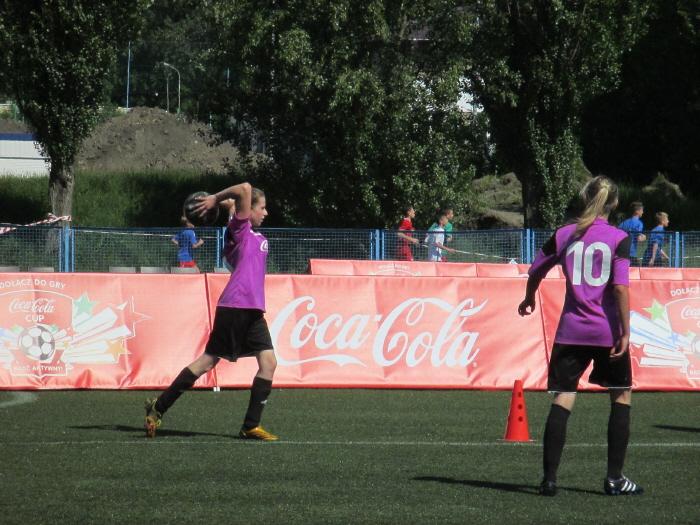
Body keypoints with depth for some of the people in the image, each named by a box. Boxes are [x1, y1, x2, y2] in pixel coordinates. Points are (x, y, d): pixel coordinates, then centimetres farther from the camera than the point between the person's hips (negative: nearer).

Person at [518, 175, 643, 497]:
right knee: (621, 397, 15)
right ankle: (614, 479, 14)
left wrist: (529, 299, 35)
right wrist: (625, 333, -12)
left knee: (562, 400, 2)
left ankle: (549, 479, -6)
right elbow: (620, 287, -15)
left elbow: (535, 271, 15)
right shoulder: (618, 238, -5)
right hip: (608, 332, -2)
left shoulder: (564, 236, 5)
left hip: (571, 330, 2)